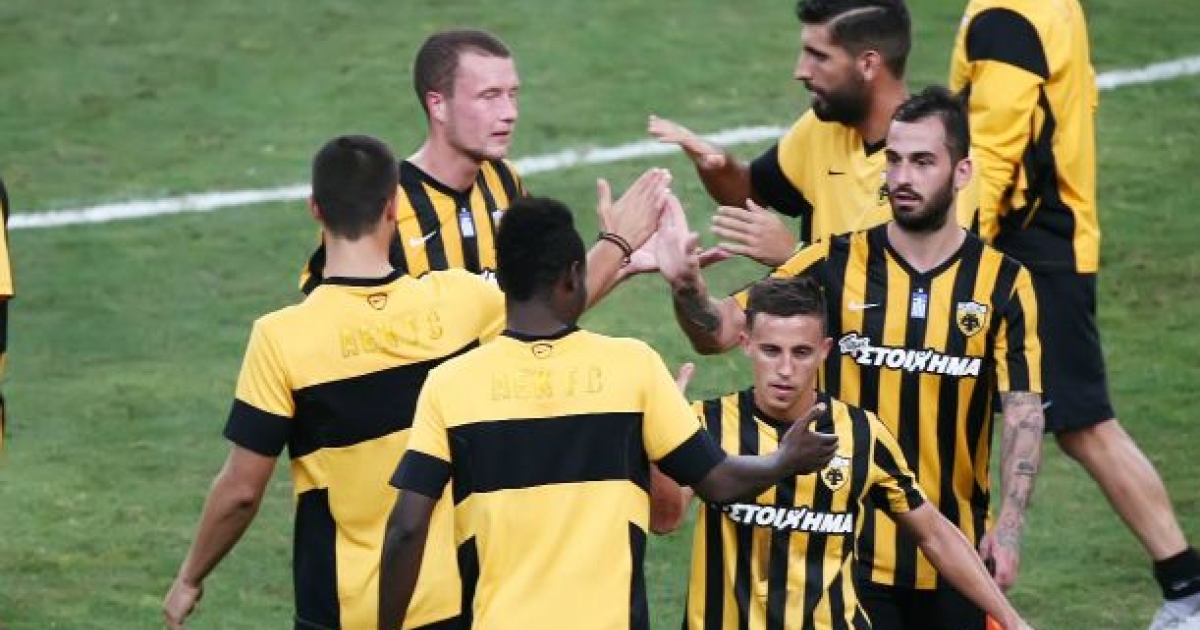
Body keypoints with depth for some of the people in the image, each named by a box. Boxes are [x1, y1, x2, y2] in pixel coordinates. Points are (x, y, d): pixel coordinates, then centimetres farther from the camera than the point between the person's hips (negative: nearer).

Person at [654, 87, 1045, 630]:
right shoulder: (836, 264, -1)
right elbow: (719, 333, -3)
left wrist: (1009, 526, -16)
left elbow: (1023, 411, -4)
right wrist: (687, 286, -26)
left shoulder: (1004, 283, -1)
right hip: (850, 552, -1)